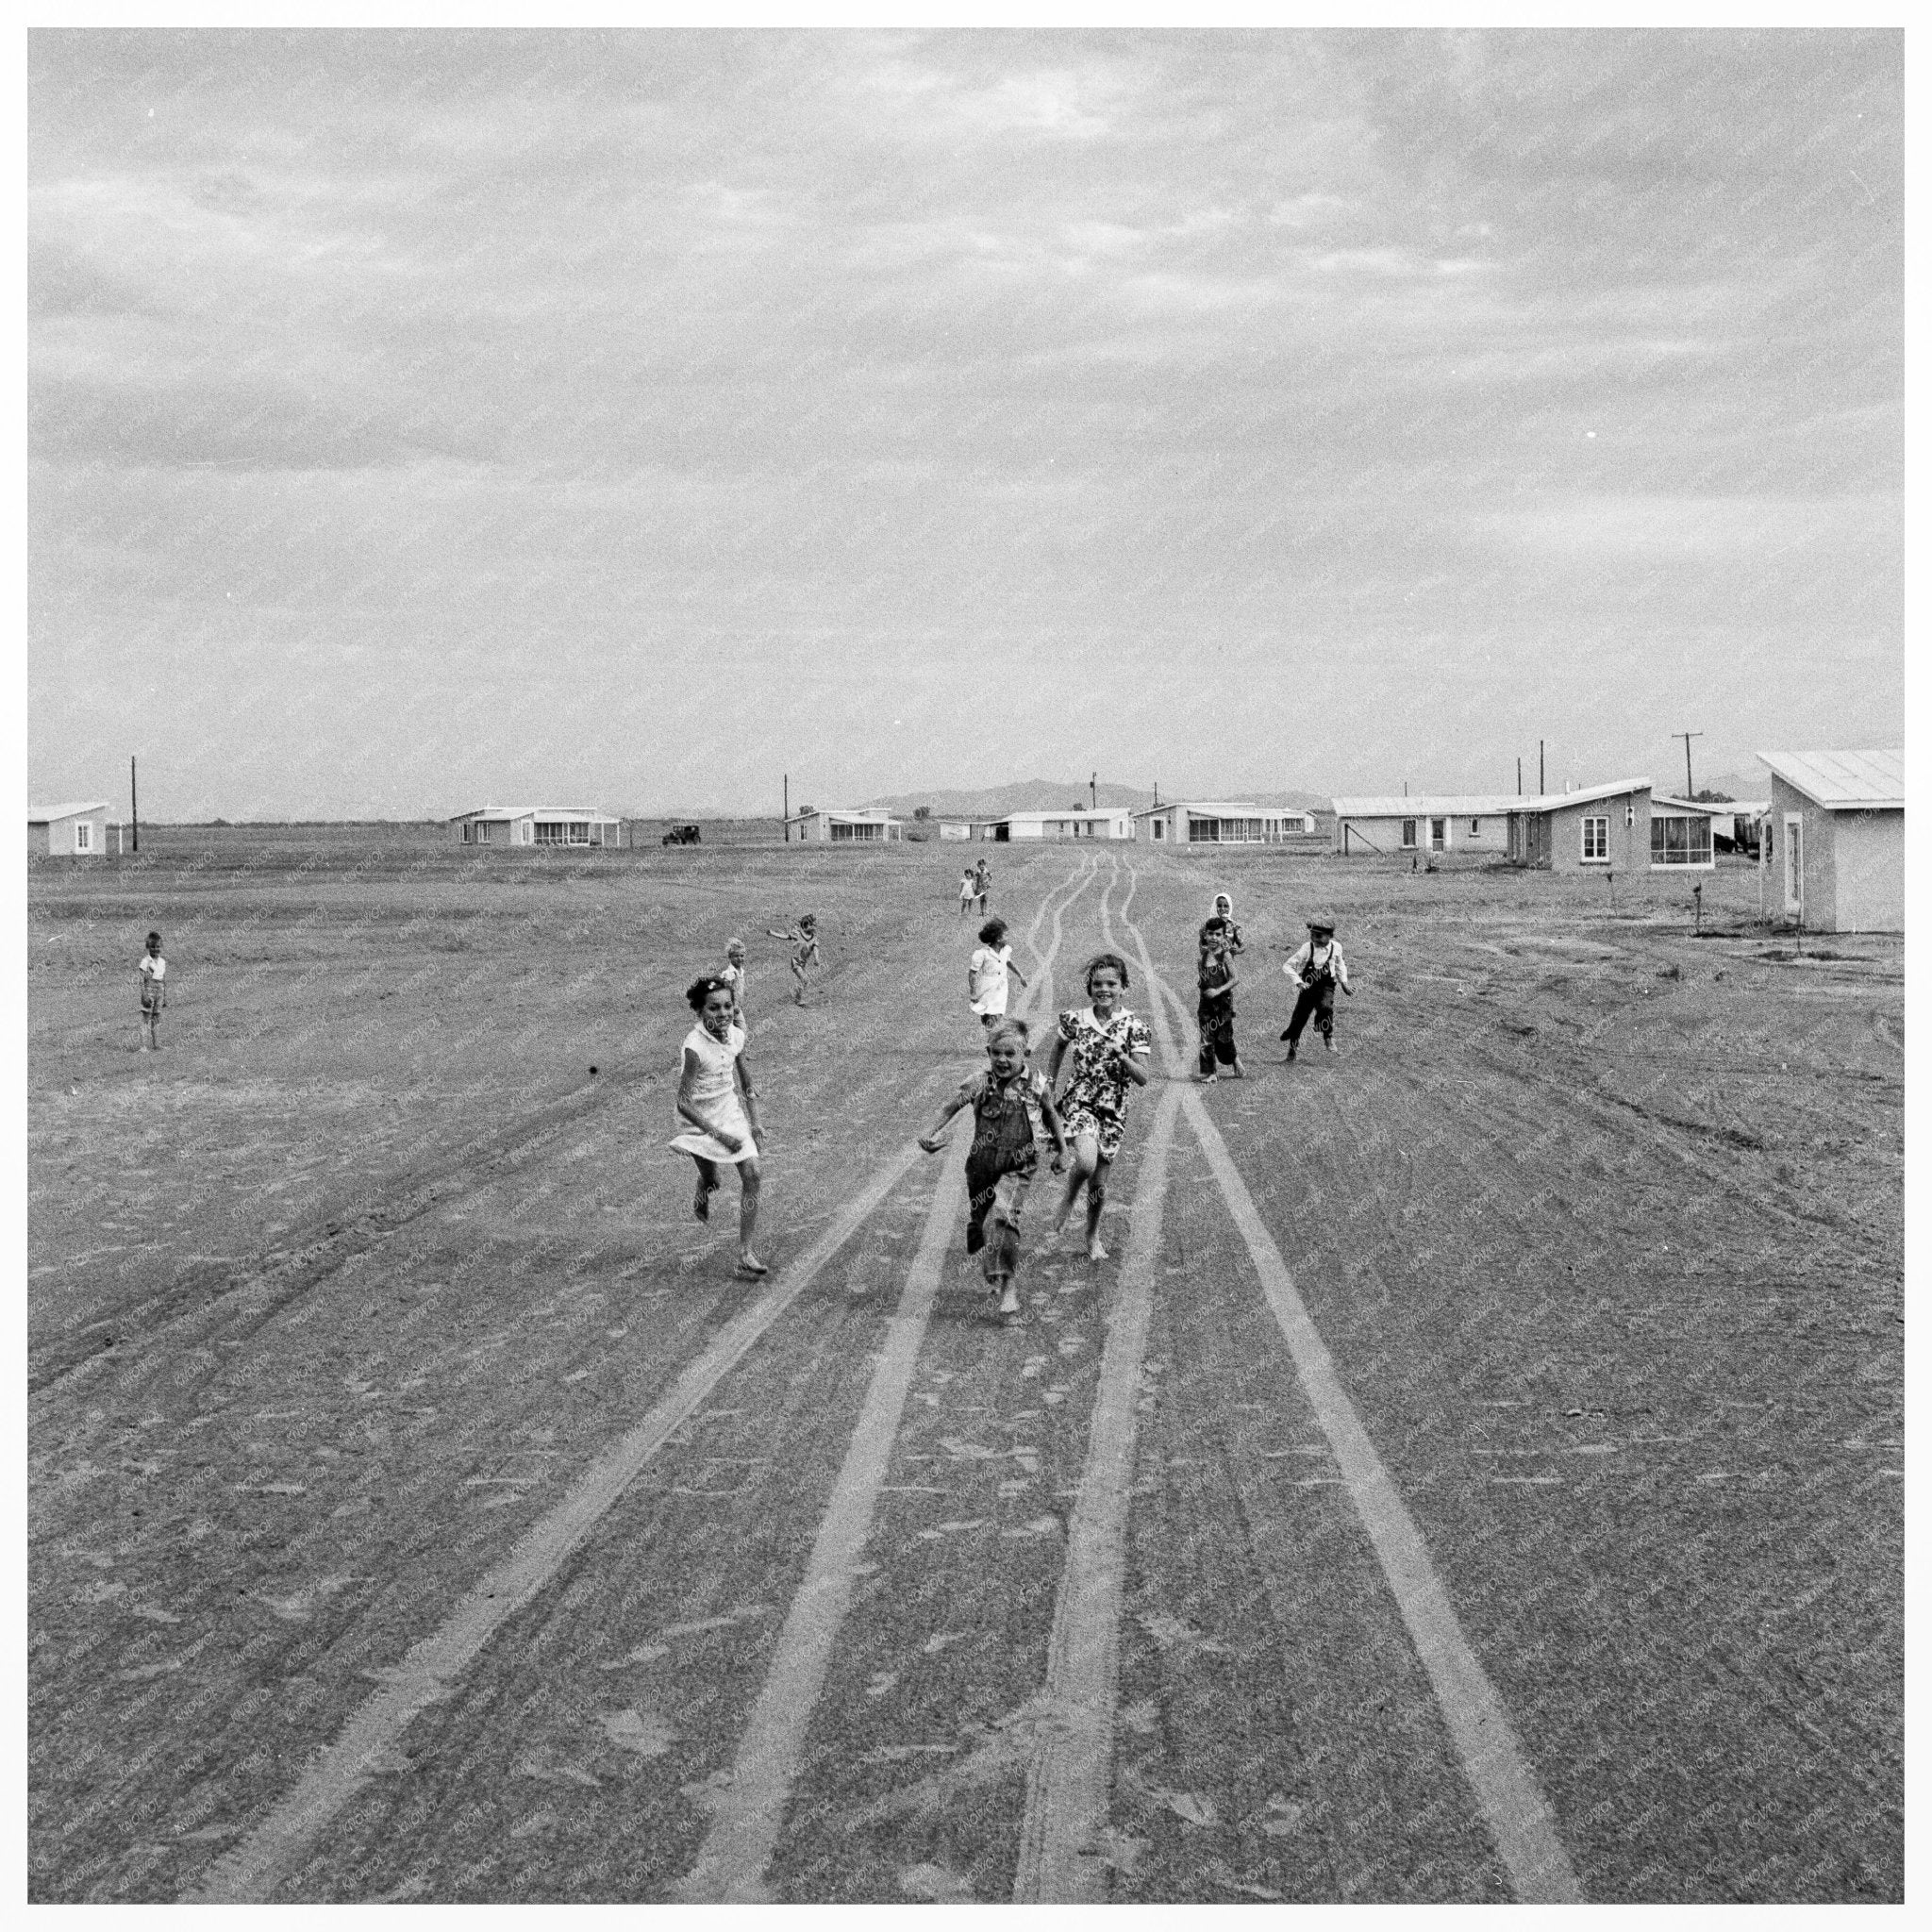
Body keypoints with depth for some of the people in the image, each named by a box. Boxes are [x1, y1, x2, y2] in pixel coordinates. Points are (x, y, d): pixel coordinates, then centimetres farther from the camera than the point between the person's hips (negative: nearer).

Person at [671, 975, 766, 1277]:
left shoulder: (736, 1036, -10)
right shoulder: (695, 1045, -27)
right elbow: (683, 1103, -27)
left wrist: (753, 1122, 8)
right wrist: (718, 1134, -29)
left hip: (732, 1111, 4)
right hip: (701, 1119, -4)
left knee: (751, 1174, -10)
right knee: (711, 1180, 11)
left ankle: (745, 1252, -5)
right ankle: (702, 1196, 53)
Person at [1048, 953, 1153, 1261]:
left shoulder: (1134, 1025, -8)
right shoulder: (1075, 1019, -4)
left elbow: (1142, 1079, -11)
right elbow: (1059, 1047, 19)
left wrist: (1121, 1056, -27)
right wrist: (1050, 1082, 17)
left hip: (1113, 1109, 1)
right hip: (1079, 1100, -1)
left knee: (1098, 1183, 8)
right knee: (1086, 1162, -28)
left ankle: (1093, 1236, 35)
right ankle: (1068, 1201, 5)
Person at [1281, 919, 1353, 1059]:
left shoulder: (1336, 948, -5)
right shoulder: (1307, 949, -14)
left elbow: (1339, 964, 18)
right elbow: (1287, 966, -12)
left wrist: (1344, 982, 13)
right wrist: (1298, 982, -24)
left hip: (1326, 987, 0)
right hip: (1308, 987, 0)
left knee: (1326, 1006, -31)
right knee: (1299, 1017, 3)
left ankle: (1328, 1037, -11)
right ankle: (1292, 1049, 26)